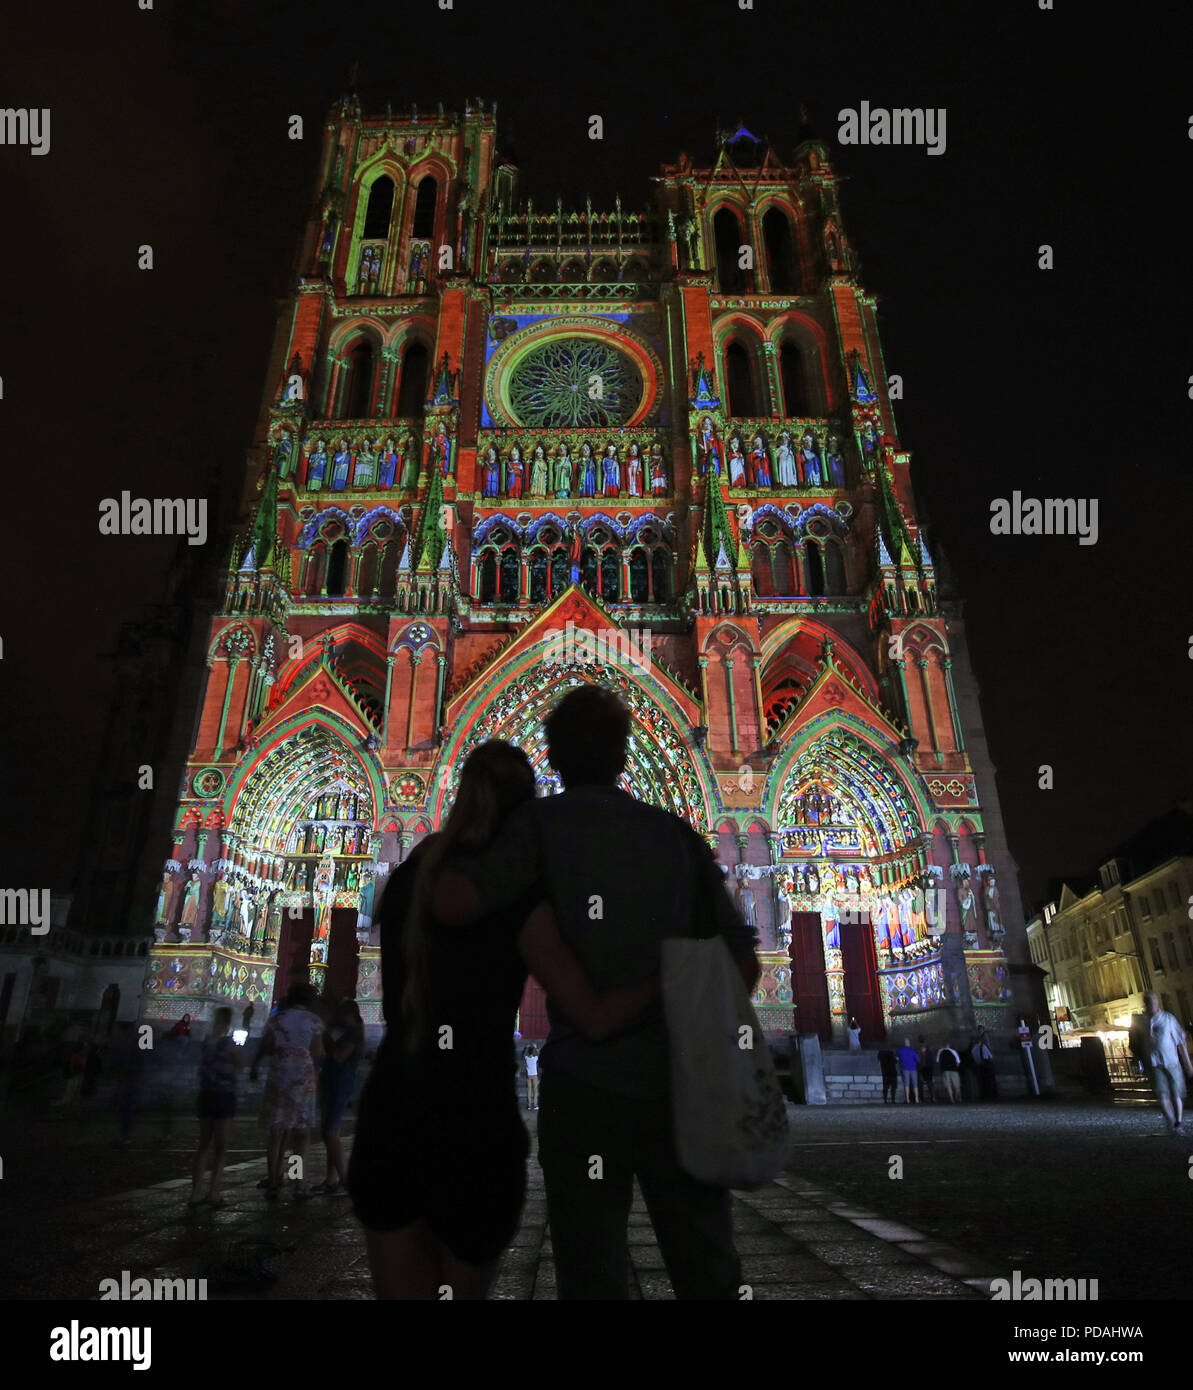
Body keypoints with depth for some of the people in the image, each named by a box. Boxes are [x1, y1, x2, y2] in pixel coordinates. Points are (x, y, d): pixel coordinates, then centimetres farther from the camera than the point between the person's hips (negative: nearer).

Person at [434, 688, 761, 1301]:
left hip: (587, 1083, -3)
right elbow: (744, 963, 7)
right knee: (708, 1274, 17)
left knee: (594, 1276, 10)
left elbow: (455, 902, -18)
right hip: (679, 1086, 3)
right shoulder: (677, 833, 7)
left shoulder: (544, 821, -3)